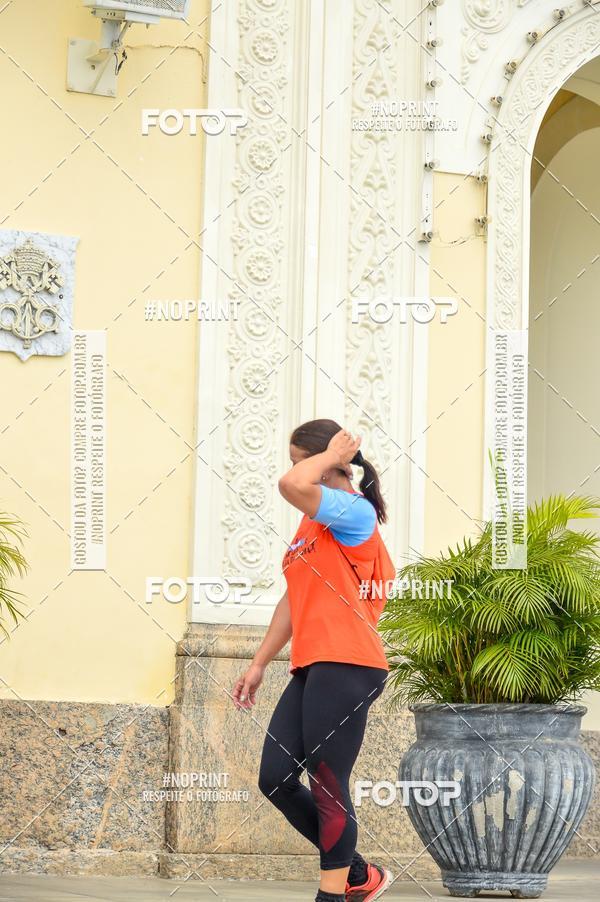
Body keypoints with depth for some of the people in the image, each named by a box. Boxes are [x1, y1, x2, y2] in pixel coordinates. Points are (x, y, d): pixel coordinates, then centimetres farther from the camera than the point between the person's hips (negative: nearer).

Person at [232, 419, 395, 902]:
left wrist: (330, 456, -10)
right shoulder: (313, 522, 20)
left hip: (346, 667, -10)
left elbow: (292, 485, -28)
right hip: (312, 669, 10)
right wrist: (260, 663, 24)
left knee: (328, 787, -5)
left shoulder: (355, 511, -9)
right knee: (275, 779, 6)